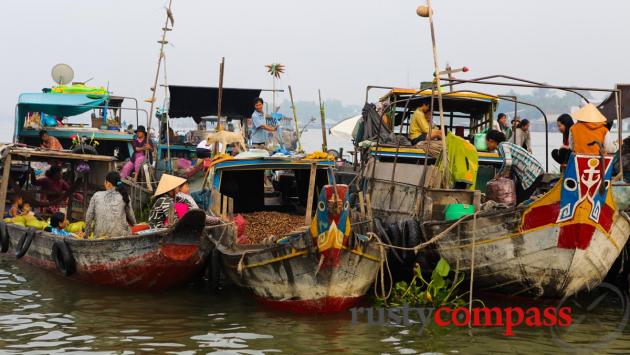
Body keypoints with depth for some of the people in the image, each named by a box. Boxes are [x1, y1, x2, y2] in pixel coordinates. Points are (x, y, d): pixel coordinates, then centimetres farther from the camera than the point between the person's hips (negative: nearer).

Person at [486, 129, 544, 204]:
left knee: (520, 201, -10)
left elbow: (508, 162, -31)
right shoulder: (505, 145, 16)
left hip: (533, 173, -10)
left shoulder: (502, 146, -13)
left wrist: (499, 175, -17)